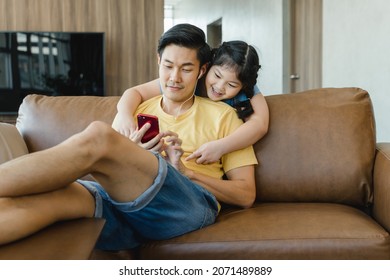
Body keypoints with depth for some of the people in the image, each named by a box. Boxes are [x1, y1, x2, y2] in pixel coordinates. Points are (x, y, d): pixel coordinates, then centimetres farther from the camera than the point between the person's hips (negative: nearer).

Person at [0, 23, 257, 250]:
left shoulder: (223, 116, 16)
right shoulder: (136, 113, 26)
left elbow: (246, 195, 10)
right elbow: (108, 171, 20)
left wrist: (185, 170, -4)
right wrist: (130, 159, -3)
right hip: (124, 204, 4)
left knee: (98, 137, -29)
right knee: (46, 195, -32)